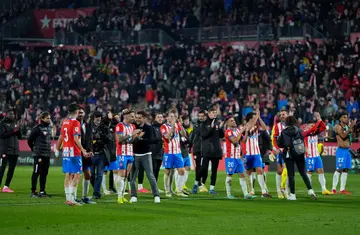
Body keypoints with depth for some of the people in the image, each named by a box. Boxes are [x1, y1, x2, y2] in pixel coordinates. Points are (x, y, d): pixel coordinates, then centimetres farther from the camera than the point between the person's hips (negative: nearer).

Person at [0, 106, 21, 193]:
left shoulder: (15, 123, 16)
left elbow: (19, 136, 15)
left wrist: (18, 130, -4)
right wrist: (13, 131, -17)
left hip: (15, 150, 6)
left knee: (12, 169, 6)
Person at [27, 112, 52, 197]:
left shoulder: (49, 128, 13)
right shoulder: (37, 128, -10)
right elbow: (30, 140, -7)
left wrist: (49, 148, 14)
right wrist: (34, 149, 2)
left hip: (47, 154, 8)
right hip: (39, 155, -8)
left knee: (44, 173, 10)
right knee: (36, 172, -5)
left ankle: (42, 191, 17)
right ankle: (33, 192, -2)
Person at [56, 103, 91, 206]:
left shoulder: (65, 122, 11)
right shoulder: (75, 122, -11)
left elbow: (61, 137, 17)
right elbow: (76, 139, -18)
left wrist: (57, 149, 27)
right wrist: (83, 151, -19)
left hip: (65, 152, 8)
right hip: (74, 152, -8)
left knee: (68, 176, 9)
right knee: (77, 175, -6)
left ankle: (68, 198, 9)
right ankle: (71, 199, -14)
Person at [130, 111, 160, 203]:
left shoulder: (148, 128, -4)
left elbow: (150, 141, -15)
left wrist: (140, 138, -27)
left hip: (145, 155, -2)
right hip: (135, 155, 2)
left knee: (150, 175, -4)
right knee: (132, 176, 1)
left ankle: (156, 195, 1)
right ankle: (133, 196, 11)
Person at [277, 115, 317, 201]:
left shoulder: (284, 132, -4)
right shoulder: (299, 130, -2)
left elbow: (279, 144, -2)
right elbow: (303, 140, -1)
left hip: (289, 155, -1)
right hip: (300, 154, 1)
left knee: (291, 175, 4)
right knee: (303, 173, 9)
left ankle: (292, 194, 3)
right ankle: (310, 190, -3)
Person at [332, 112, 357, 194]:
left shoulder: (348, 126, 14)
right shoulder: (338, 126, -7)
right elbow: (343, 135, -21)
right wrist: (351, 127, -22)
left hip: (348, 150, 7)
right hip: (341, 150, -7)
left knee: (345, 170, 6)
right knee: (339, 169, -10)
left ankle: (342, 189, 10)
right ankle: (334, 189, -8)